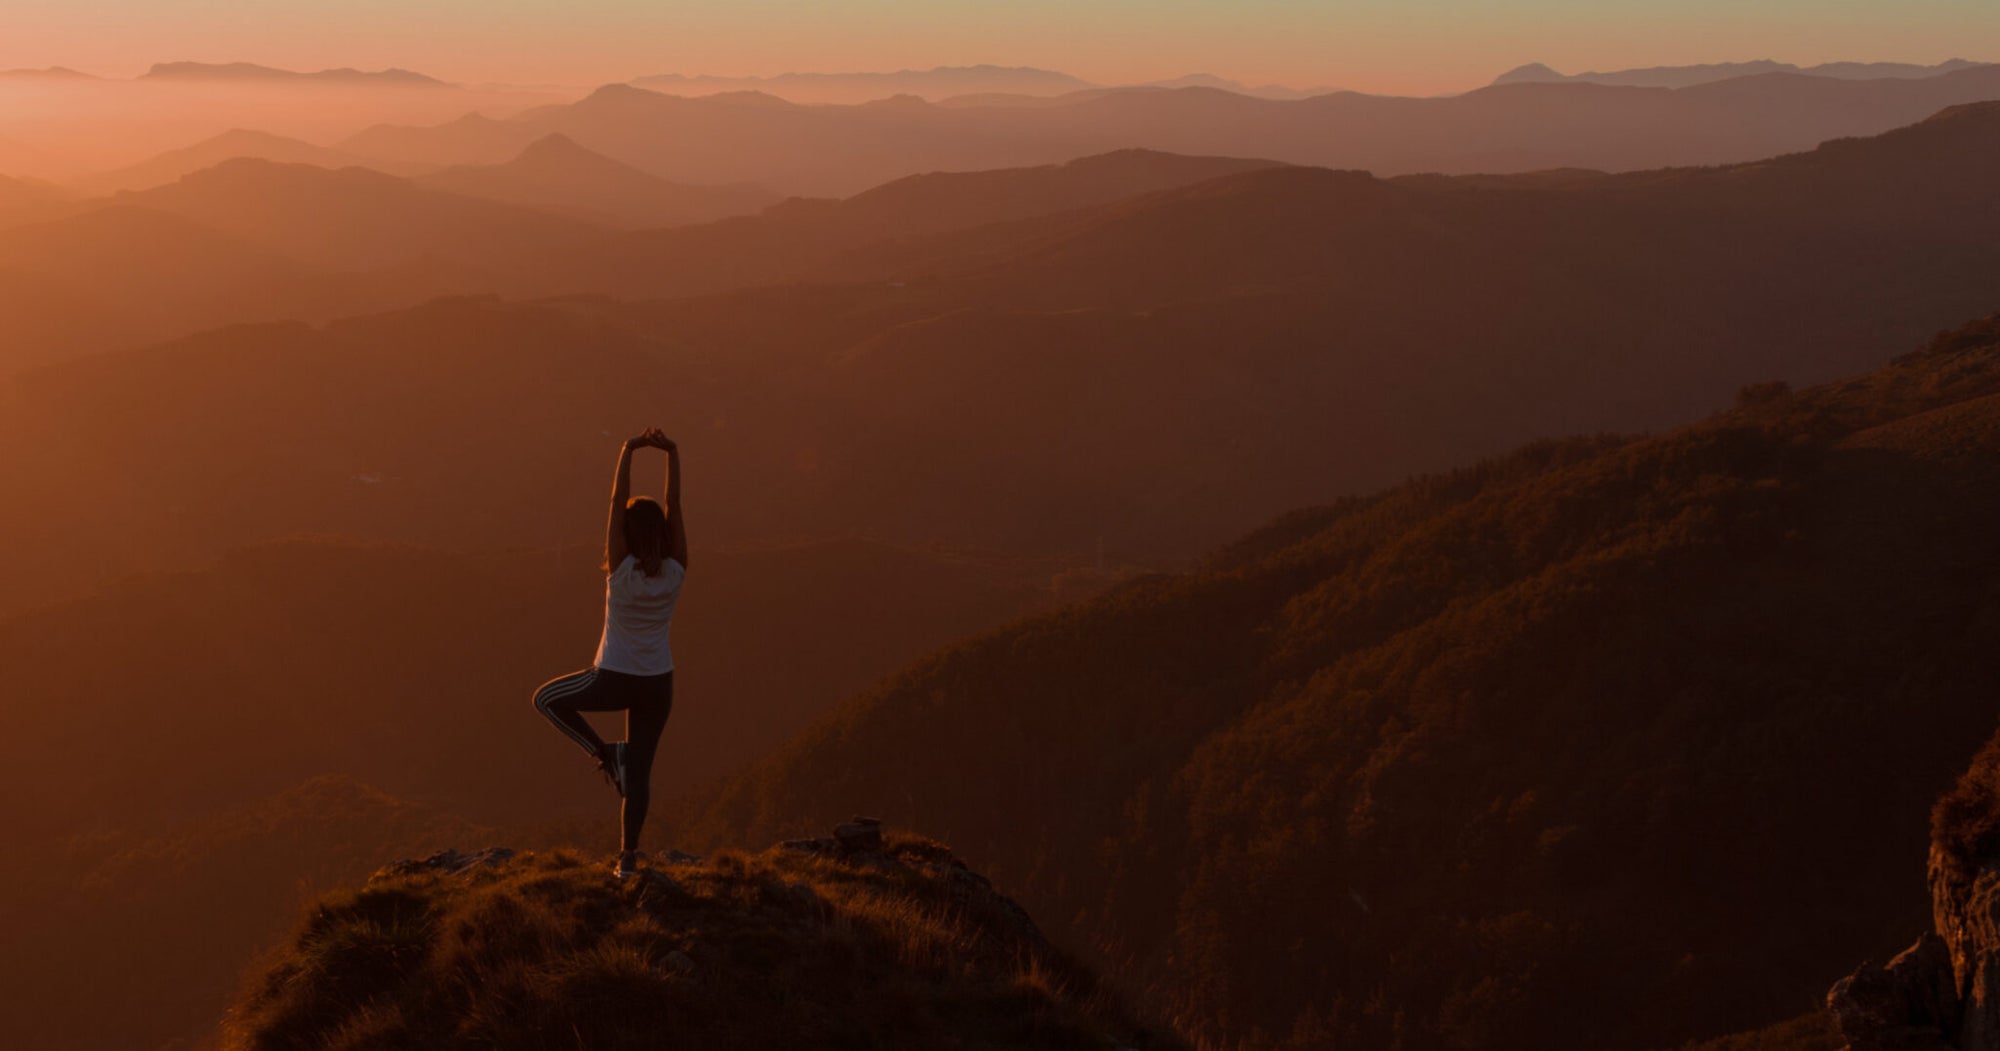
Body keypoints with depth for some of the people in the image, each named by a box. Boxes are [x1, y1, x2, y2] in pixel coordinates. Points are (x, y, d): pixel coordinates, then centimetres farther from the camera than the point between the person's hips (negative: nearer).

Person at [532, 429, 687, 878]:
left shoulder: (622, 570, -19)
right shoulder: (675, 572, -12)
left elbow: (617, 503, -19)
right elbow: (675, 505, -11)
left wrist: (629, 452, -20)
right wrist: (671, 454, -15)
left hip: (614, 680, -4)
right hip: (658, 684, 4)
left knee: (547, 698, 21)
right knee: (639, 771, 11)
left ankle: (603, 753, 9)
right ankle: (628, 857, 12)